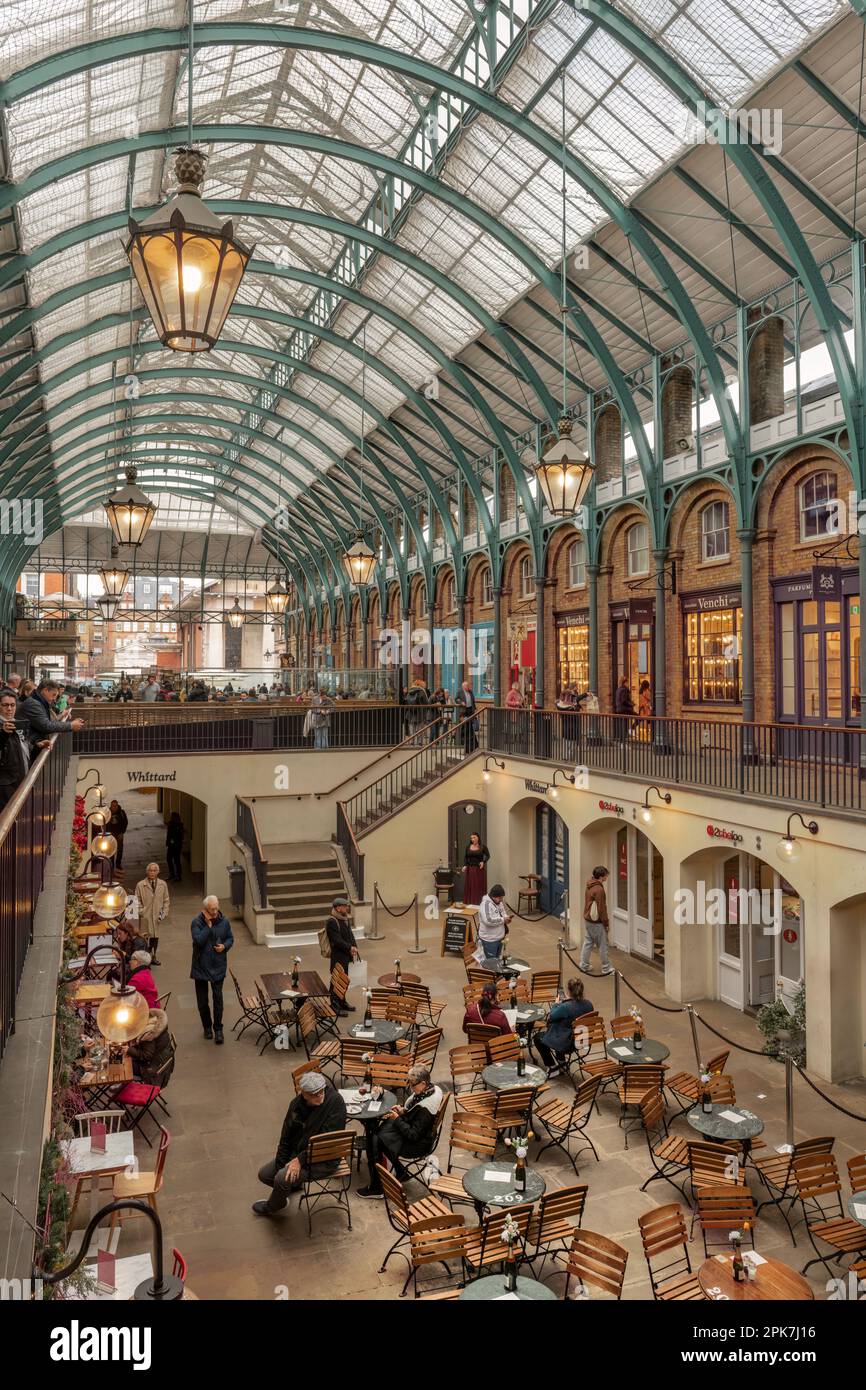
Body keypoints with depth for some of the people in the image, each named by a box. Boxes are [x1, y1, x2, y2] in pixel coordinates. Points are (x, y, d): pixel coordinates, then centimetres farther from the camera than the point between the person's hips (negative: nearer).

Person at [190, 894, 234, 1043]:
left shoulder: (224, 921, -3)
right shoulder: (197, 922, -12)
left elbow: (230, 939, 9)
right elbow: (198, 940, -26)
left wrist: (225, 946, -11)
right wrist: (208, 925, -25)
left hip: (218, 966, 1)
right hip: (201, 966, -1)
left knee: (218, 998, -2)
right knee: (202, 1000, 10)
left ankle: (218, 1029, 12)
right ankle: (207, 1027, 29)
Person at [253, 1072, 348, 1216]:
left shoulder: (336, 1102, -25)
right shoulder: (297, 1103, -6)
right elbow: (286, 1136, 4)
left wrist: (300, 1159, -24)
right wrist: (280, 1164, -1)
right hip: (297, 1150, 7)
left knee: (282, 1178, -21)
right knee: (264, 1174, 6)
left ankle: (272, 1207, 12)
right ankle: (293, 1184, 34)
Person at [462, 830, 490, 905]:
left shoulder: (483, 847, -3)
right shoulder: (468, 847, 6)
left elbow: (488, 856, -4)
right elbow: (465, 857, 9)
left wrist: (483, 862, -21)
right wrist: (464, 865, -5)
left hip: (479, 869, -3)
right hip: (470, 869, 3)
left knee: (480, 886, -1)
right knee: (469, 886, 2)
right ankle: (469, 902, 8)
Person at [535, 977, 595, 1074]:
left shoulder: (565, 1007, -32)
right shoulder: (588, 1004, -11)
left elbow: (550, 1017, -14)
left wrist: (556, 1004, 2)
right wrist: (568, 1000, 5)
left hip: (566, 1043, -7)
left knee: (537, 1037, 18)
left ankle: (552, 1065, 22)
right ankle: (560, 1060, 39)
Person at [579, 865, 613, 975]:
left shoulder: (589, 887, 7)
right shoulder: (599, 889, -22)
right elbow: (602, 909, -20)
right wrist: (606, 923, -11)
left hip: (587, 920, 9)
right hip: (596, 923, -9)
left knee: (587, 943, 15)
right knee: (602, 946, 2)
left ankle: (584, 966, 20)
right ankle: (606, 969, 10)